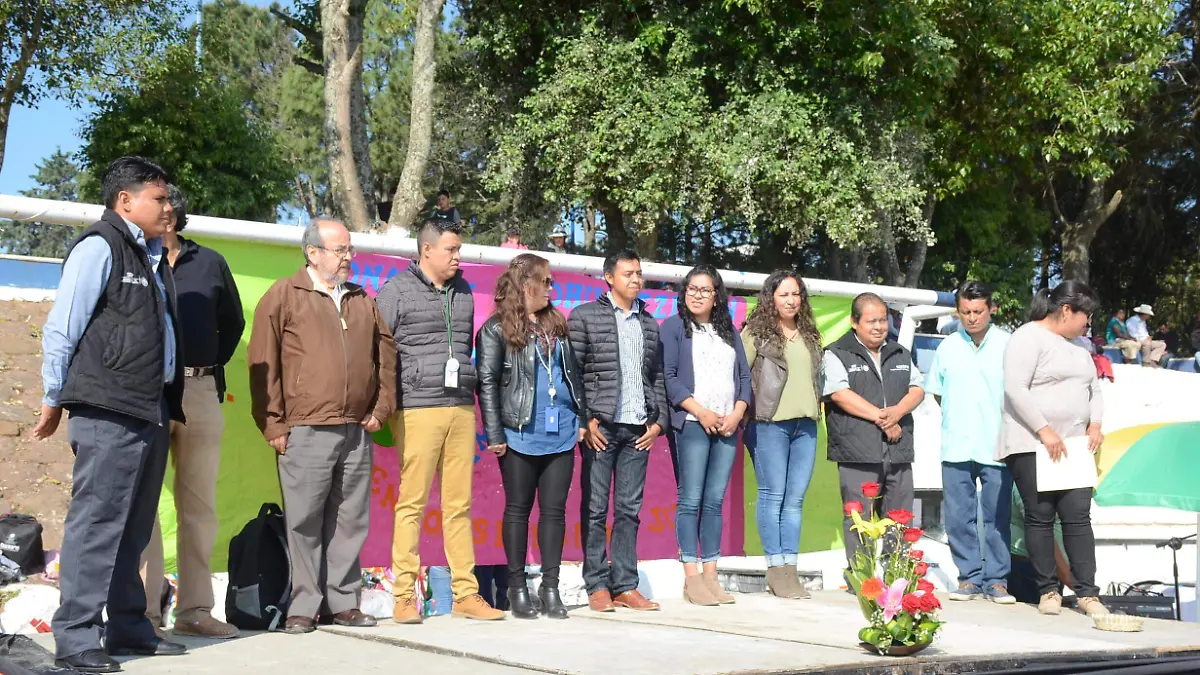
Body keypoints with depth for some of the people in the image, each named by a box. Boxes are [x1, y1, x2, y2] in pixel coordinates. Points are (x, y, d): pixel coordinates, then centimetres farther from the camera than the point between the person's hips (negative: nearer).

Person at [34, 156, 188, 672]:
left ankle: (128, 626, 22)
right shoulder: (99, 246, -7)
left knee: (134, 528, 13)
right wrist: (54, 402, -5)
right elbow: (61, 329, -8)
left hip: (151, 411, 9)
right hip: (109, 413, -8)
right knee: (95, 524, -6)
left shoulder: (151, 256, 19)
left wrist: (169, 404, 17)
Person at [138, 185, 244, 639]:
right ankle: (145, 611, 0)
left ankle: (195, 609, 12)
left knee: (199, 504, 5)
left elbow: (232, 324, 20)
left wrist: (208, 366, 10)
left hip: (201, 391, 3)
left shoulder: (209, 264, 11)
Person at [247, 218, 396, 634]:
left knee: (349, 521, 7)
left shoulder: (363, 302, 18)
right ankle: (303, 607, 5)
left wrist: (380, 409, 11)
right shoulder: (283, 296, 2)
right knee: (304, 521, -3)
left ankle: (344, 602, 16)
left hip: (357, 432, 5)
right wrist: (272, 425, -6)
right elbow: (263, 364, -2)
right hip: (305, 432, -5)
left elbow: (385, 357, 22)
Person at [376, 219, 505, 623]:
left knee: (459, 505, 6)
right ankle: (405, 597, 1)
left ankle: (466, 594, 9)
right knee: (411, 502, -4)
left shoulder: (463, 291, 18)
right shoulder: (397, 291, 2)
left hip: (462, 408, 5)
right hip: (417, 409, -5)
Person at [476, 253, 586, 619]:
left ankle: (550, 587, 12)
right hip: (520, 436, -5)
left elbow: (574, 373, 17)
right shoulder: (497, 329, -3)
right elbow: (487, 383, -7)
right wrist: (494, 434, -12)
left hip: (561, 434, 5)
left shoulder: (557, 324, 14)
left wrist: (584, 416, 11)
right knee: (518, 509, 5)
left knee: (554, 509, 6)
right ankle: (518, 588, 13)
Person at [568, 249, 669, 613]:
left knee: (629, 510, 6)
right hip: (601, 427, -4)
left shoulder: (649, 324, 17)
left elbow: (657, 376, 16)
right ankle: (597, 586, 5)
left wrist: (658, 421, 6)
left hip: (638, 429, 4)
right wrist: (584, 421, -11)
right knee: (595, 509, 0)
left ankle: (625, 586, 11)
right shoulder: (584, 316, 2)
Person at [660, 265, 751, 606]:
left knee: (715, 501, 5)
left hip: (728, 425, 5)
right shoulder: (673, 327, 5)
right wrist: (701, 412, -12)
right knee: (691, 500, -5)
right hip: (692, 423, -5)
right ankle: (692, 579, -2)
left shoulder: (728, 331, 20)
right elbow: (668, 376, -5)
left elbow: (744, 376, 16)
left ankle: (710, 575, 8)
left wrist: (736, 414, 0)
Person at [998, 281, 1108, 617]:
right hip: (1031, 446, -7)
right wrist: (1044, 432, -19)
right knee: (1040, 516, -1)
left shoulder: (1077, 346, 20)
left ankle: (1087, 592, 3)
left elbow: (1094, 390, 25)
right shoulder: (1028, 337, -8)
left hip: (1072, 447, 7)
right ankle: (1048, 591, 7)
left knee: (1078, 516, 0)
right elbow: (1015, 389, -17)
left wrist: (1095, 424, 6)